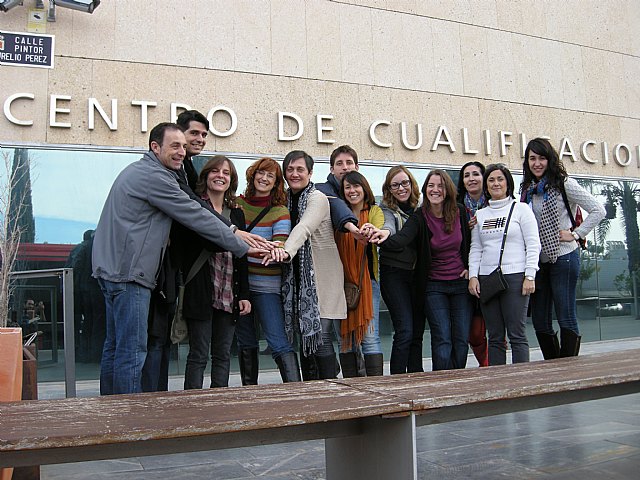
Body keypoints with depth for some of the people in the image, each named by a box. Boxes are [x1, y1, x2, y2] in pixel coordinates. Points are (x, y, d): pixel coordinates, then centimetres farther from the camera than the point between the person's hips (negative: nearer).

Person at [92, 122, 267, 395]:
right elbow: (197, 218, -13)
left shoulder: (137, 171, 20)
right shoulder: (155, 176, -13)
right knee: (132, 350, -8)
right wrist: (243, 247, -7)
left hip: (113, 270, 11)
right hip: (128, 273, -11)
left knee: (115, 347, 15)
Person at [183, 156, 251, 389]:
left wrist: (244, 295, 10)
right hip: (200, 293, -5)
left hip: (229, 295, 5)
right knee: (199, 354, -1)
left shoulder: (236, 213, 15)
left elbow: (242, 256, 14)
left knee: (223, 354, 10)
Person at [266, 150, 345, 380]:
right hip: (298, 277, 6)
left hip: (321, 276, -6)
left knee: (320, 336, -12)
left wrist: (287, 251, -45)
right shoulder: (286, 198, 13)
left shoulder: (317, 198, -10)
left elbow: (304, 228, -28)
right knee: (304, 335, 8)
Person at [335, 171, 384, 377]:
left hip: (367, 281, -2)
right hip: (342, 281, 2)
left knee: (370, 338, -6)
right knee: (345, 338, 5)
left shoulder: (375, 211, 4)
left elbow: (379, 232, -18)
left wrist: (371, 232, -41)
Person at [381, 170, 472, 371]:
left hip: (461, 283, 2)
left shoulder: (460, 212, -2)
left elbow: (471, 241, 14)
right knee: (442, 339, -9)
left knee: (461, 340, 3)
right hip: (433, 286, -2)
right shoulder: (419, 217, -10)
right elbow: (401, 239, -30)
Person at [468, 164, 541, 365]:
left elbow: (533, 245, -1)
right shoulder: (480, 214, 16)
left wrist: (530, 276, -9)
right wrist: (473, 276, 2)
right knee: (495, 337, 6)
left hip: (515, 277, -4)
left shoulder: (521, 209, 4)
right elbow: (475, 249, 14)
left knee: (517, 334, -4)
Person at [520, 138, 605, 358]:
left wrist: (576, 234, -11)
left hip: (563, 258, -6)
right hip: (537, 261, 6)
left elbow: (598, 210, -7)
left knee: (566, 319, -2)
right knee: (540, 322, 8)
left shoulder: (564, 184, -5)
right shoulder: (527, 189, 11)